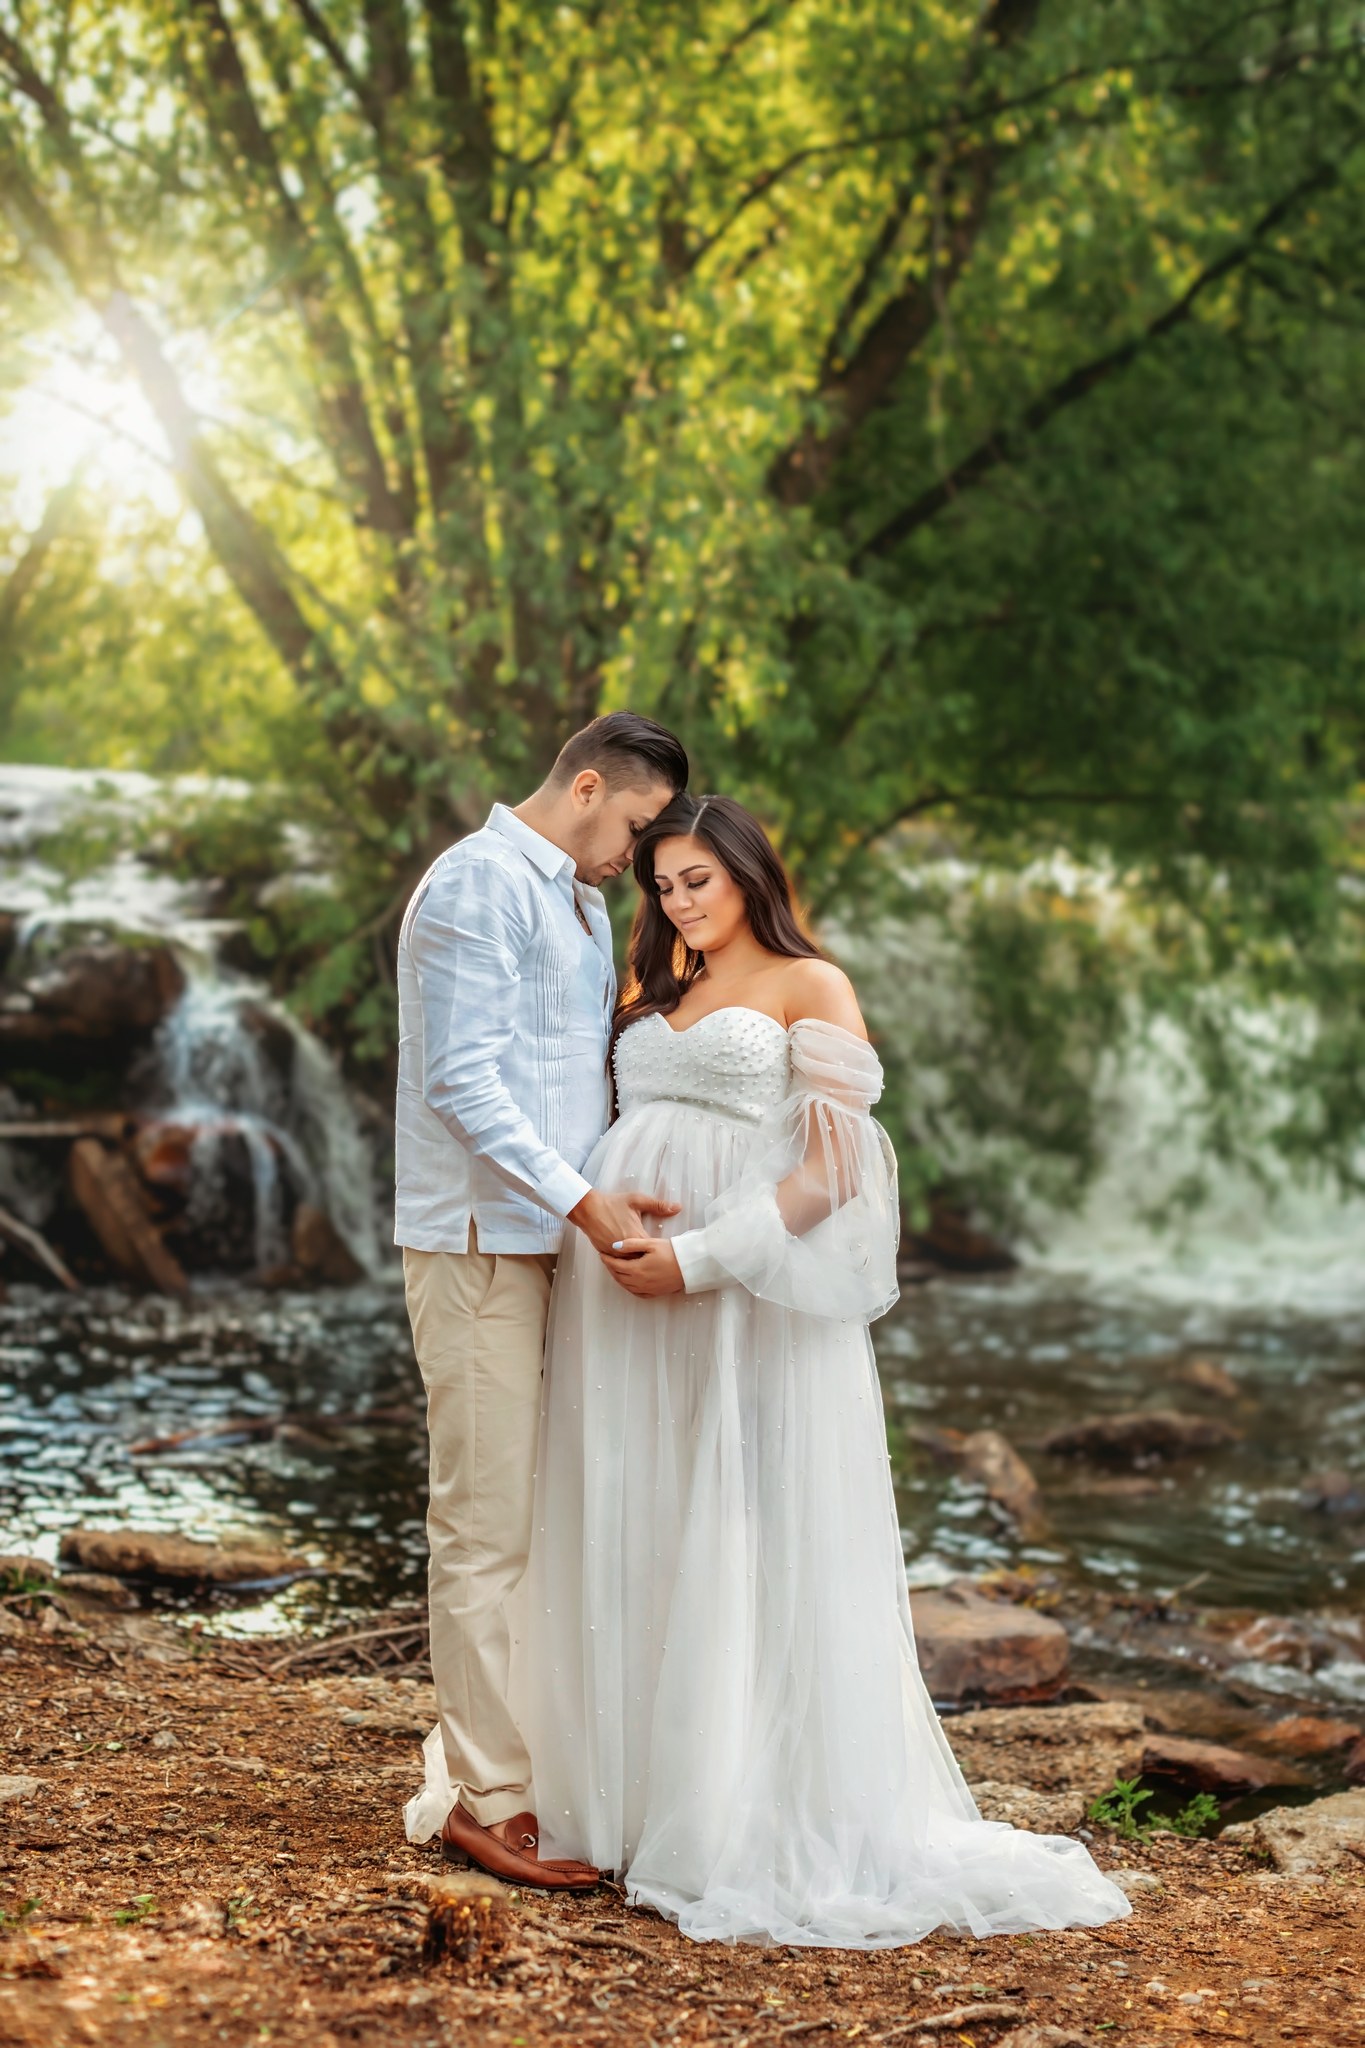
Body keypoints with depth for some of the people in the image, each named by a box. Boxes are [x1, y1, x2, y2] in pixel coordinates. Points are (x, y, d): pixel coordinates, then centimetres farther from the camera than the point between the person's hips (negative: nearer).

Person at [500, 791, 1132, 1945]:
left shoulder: (810, 986, 3)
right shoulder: (652, 1001, 21)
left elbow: (831, 1173, -7)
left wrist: (701, 1258, -15)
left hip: (747, 1303, -6)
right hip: (626, 1297, 6)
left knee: (747, 1546, -4)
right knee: (631, 1545, 6)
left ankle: (768, 1831, 3)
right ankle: (635, 1796, 15)